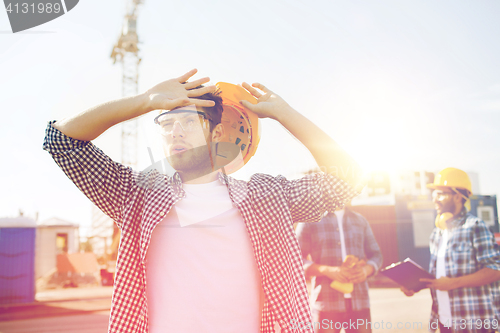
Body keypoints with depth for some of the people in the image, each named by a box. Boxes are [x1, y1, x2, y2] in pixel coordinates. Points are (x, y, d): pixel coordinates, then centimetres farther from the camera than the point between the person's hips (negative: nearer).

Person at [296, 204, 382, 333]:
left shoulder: (360, 221, 17)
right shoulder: (309, 221, 4)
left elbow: (376, 255, 19)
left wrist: (366, 270, -5)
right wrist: (328, 270, -20)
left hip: (359, 302, 3)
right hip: (326, 303, -3)